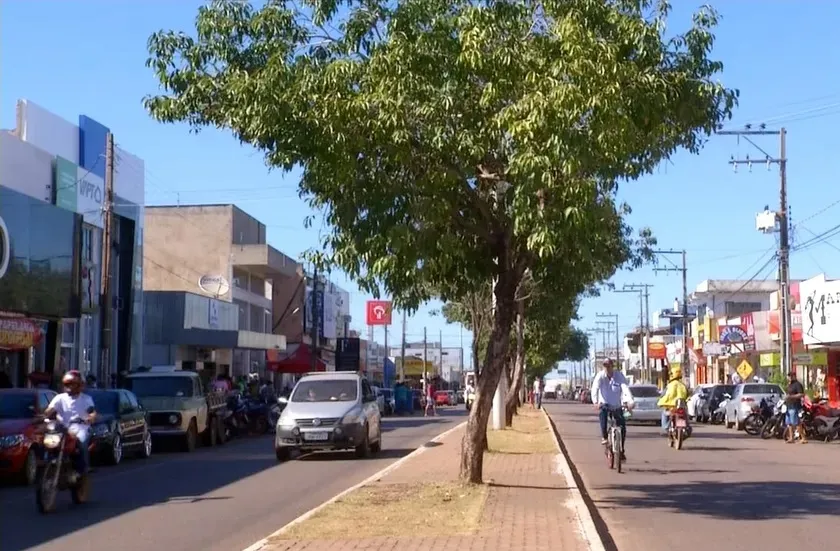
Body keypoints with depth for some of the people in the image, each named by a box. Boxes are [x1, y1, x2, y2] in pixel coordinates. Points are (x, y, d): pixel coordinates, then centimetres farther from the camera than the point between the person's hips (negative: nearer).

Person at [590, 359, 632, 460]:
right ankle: (604, 437, -18)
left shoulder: (619, 375, -11)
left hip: (617, 406, 1)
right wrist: (595, 402, -42)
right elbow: (595, 389, -24)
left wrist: (628, 401, -41)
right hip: (604, 404, -1)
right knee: (602, 412, -34)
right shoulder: (600, 376, -11)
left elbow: (626, 388, -24)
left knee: (623, 428, -9)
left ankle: (621, 451, 8)